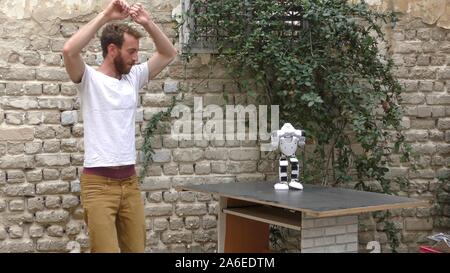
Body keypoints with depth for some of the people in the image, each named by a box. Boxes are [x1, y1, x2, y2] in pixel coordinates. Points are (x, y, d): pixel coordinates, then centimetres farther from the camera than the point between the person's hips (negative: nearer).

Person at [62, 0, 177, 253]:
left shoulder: (134, 77, 12)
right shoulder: (90, 79, -6)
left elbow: (169, 54, 14)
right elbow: (69, 50, -26)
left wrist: (148, 23, 0)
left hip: (130, 180, 6)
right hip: (98, 183, -6)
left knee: (136, 248, 10)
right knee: (106, 249, -10)